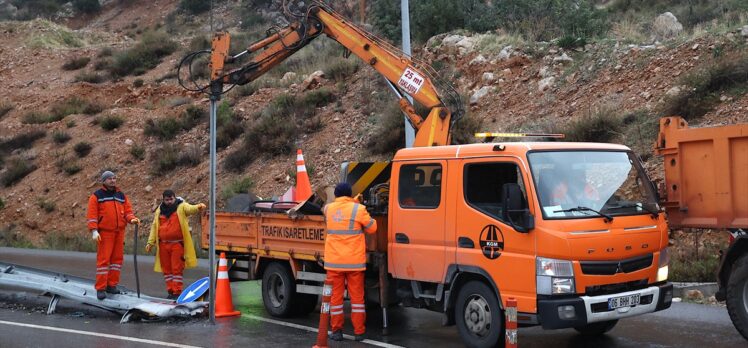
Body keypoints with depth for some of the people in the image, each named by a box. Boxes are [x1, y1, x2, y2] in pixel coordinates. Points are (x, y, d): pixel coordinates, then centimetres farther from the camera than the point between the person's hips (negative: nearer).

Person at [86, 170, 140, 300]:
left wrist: (132, 219, -7)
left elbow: (127, 210, 14)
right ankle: (100, 288, -3)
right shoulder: (97, 196, 1)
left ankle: (111, 285, 15)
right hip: (105, 233, -5)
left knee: (117, 258, 6)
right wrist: (94, 231, -13)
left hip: (119, 232, 5)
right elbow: (92, 214, -4)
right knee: (103, 259, -6)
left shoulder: (121, 195, 16)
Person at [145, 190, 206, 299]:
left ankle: (177, 292, 3)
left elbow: (191, 208, -24)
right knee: (166, 269, 9)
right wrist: (150, 242, 11)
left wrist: (198, 207, -48)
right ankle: (170, 291, 19)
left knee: (177, 269, -3)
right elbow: (154, 227, 16)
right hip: (163, 244, 5)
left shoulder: (182, 206, -2)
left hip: (177, 244, -5)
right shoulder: (159, 210, 11)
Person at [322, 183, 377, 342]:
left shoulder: (328, 209, 3)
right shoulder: (358, 209, -9)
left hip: (334, 261, 2)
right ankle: (359, 331, 8)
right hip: (355, 261, -2)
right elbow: (372, 228, 0)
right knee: (357, 296, 7)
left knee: (336, 296, 9)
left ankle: (337, 330, 10)